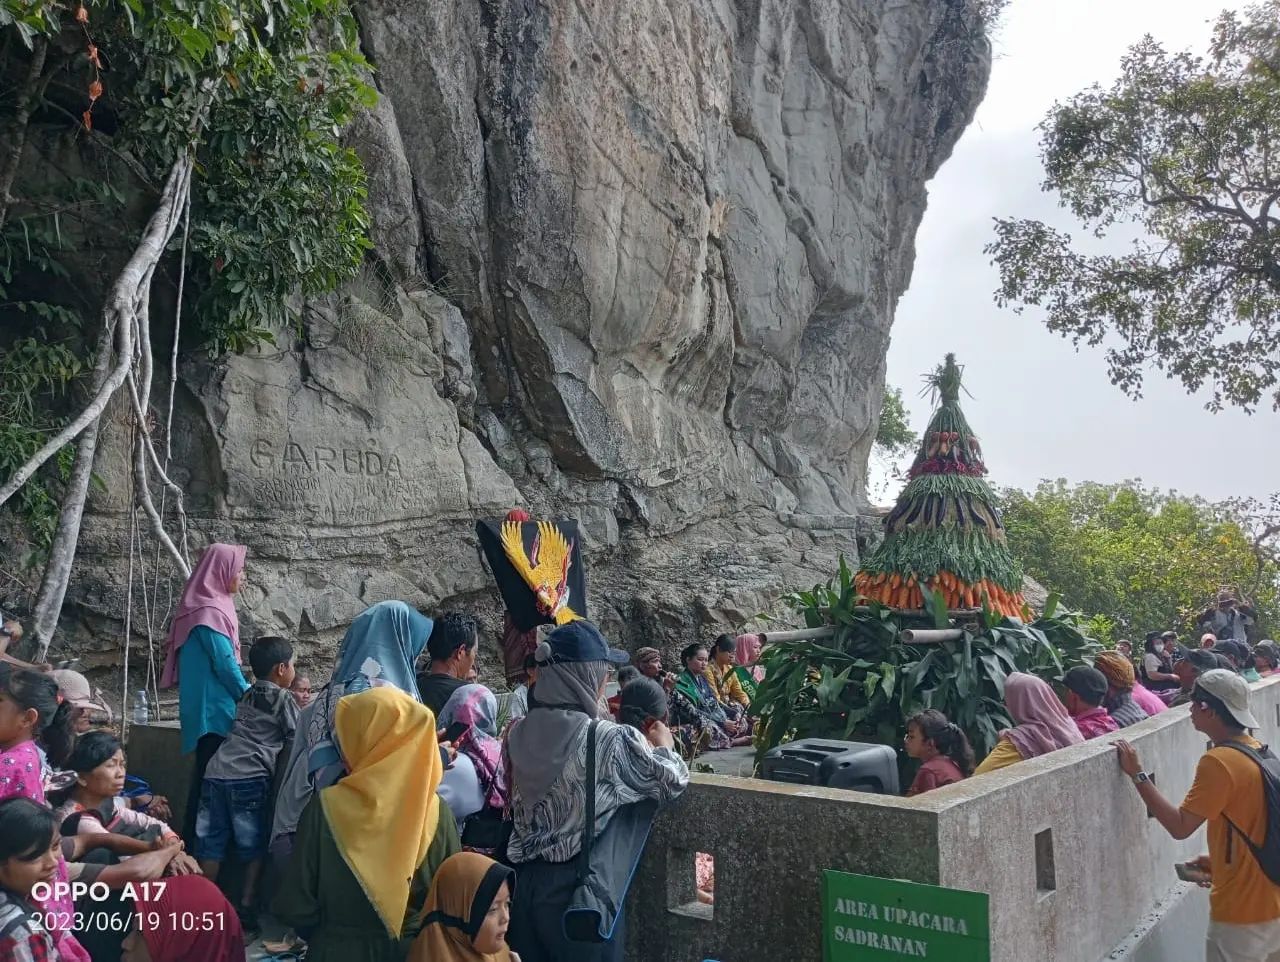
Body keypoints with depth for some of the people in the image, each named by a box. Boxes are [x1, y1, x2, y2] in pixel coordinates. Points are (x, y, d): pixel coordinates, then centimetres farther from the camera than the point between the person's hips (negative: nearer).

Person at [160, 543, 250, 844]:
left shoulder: (208, 606, 14)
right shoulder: (209, 611, -16)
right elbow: (225, 665, -17)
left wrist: (244, 698, 18)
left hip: (210, 707, 9)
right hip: (215, 708, -9)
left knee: (207, 775, 13)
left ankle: (195, 839, 19)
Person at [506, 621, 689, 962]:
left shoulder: (518, 734, -4)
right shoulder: (613, 741, -20)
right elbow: (672, 782, -6)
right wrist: (664, 745, 15)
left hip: (524, 880, 5)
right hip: (579, 886, -5)